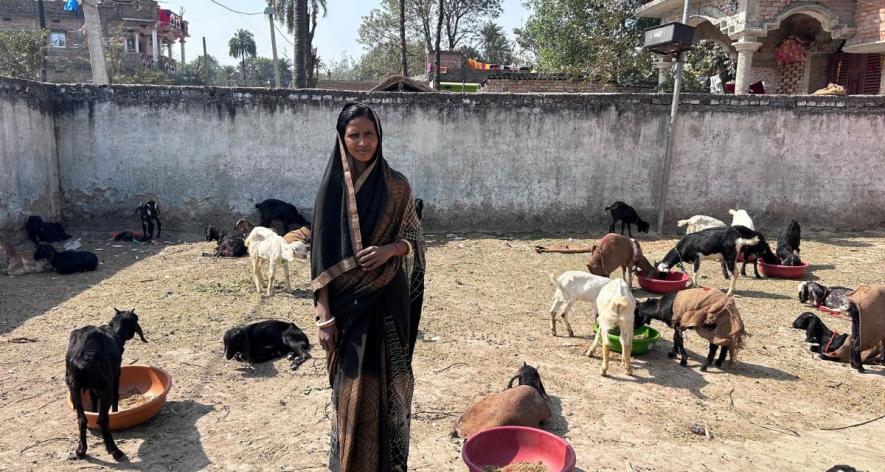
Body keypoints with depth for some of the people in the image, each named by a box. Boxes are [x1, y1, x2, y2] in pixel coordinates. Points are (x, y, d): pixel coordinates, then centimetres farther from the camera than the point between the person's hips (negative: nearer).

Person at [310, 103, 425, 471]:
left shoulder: (396, 186, -1)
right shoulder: (332, 187, -2)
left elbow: (415, 239, 6)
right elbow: (321, 255, -3)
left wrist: (390, 249, -16)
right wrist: (324, 314, -8)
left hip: (388, 301, 0)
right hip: (347, 303, 0)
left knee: (387, 383, 8)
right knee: (352, 387, 9)